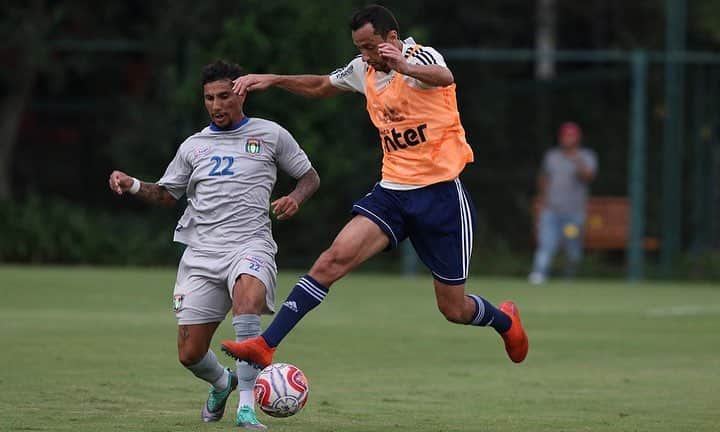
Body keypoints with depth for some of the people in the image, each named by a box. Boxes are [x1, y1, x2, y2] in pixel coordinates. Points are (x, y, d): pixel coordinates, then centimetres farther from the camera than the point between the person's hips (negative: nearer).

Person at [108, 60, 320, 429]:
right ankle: (222, 384, 36)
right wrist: (133, 186, 7)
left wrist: (295, 199, -7)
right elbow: (167, 193, 25)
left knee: (248, 298, -39)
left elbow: (309, 177, 15)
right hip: (201, 250, 4)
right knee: (189, 354, -2)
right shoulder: (194, 146, 18)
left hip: (250, 243, -4)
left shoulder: (270, 135, 9)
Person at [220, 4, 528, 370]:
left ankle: (504, 320, 39)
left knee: (454, 309, 4)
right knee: (335, 258, -18)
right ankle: (265, 344, -22)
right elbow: (321, 87, 28)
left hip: (441, 193, -5)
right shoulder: (363, 71, 7)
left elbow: (443, 77, -40)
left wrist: (403, 66, -61)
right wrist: (273, 80, 13)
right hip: (392, 191, 5)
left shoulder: (421, 57, -14)